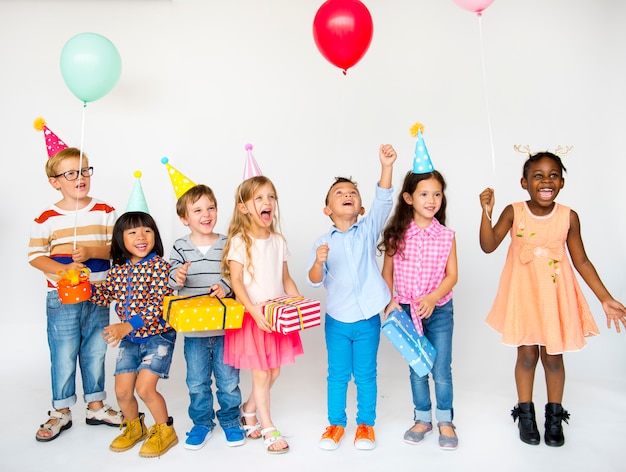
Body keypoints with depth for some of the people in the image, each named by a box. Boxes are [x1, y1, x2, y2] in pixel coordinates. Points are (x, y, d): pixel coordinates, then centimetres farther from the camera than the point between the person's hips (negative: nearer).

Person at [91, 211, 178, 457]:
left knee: (144, 387, -11)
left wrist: (128, 326, -30)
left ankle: (165, 430, 15)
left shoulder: (159, 265, -15)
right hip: (129, 339, 6)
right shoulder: (117, 270, 3)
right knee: (122, 390, 8)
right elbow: (104, 297, 15)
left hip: (158, 335, -6)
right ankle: (134, 427, 38)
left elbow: (158, 304, -23)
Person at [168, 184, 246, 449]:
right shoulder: (180, 247, -2)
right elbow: (170, 282, -3)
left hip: (225, 326, 0)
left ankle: (230, 420, 33)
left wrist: (226, 287, -21)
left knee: (228, 379, 11)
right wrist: (176, 277, -25)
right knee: (197, 382, 15)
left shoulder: (227, 245, -2)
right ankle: (202, 423, 35)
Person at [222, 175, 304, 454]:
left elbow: (285, 278, 11)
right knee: (261, 374, 3)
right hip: (252, 317, -5)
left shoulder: (278, 241, 6)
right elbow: (235, 280, -13)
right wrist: (253, 308, -25)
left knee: (274, 372, 13)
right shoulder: (239, 241, -10)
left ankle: (248, 410, 38)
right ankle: (268, 429, 21)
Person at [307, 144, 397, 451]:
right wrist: (318, 263, -28)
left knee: (366, 375, 13)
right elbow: (314, 281, -6)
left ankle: (366, 424, 31)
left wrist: (386, 167, -31)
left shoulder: (368, 230, -2)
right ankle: (336, 423, 32)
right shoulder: (323, 242, -2)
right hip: (337, 320, 0)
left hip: (368, 319, 0)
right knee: (337, 375, 13)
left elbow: (383, 201, -17)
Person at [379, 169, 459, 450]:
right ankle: (423, 419, 32)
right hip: (407, 311, 1)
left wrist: (433, 297, -20)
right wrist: (389, 301, -11)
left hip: (439, 311, 0)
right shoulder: (397, 235, -7)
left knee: (441, 371, 6)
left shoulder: (446, 236, -7)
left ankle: (445, 421, 27)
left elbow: (452, 275, -6)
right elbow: (387, 272, 0)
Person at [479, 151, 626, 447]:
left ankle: (554, 416, 31)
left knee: (553, 356, 10)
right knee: (527, 354, 7)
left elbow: (581, 261, 3)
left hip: (556, 295, 1)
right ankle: (525, 414, 28)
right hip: (523, 294, -1)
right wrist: (487, 212, -28)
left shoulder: (569, 217, -4)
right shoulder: (513, 212, -8)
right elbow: (488, 246, -16)